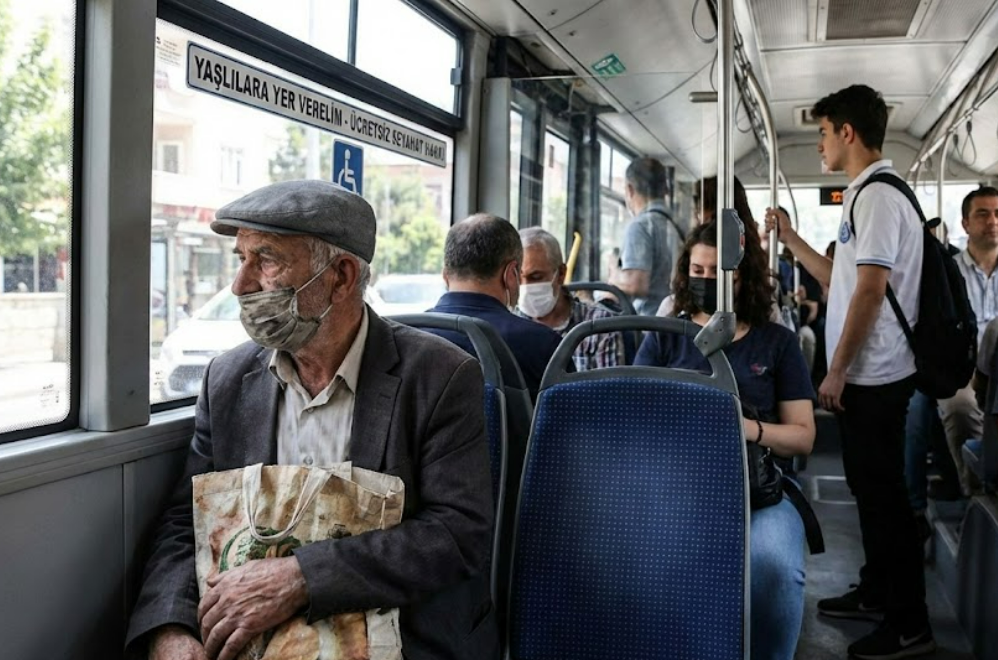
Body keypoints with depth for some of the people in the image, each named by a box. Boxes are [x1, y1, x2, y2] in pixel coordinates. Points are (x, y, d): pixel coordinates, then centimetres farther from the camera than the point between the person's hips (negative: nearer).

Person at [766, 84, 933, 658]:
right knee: (870, 487, 18)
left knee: (883, 493, -4)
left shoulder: (878, 196, -15)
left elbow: (870, 290, -21)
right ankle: (876, 593, 31)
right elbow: (842, 280, 22)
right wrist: (790, 237, 23)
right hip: (867, 374, 10)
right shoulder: (868, 195, 16)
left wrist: (837, 371, -19)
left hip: (872, 375, -10)